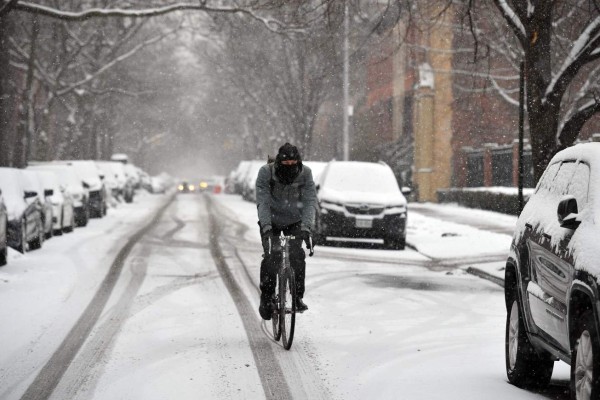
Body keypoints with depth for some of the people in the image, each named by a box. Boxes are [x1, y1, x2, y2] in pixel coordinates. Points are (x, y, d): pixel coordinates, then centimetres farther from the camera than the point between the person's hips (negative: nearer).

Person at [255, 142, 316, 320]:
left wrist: (306, 227, -35)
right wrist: (266, 227, -39)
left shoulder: (305, 173, -18)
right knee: (271, 257, -15)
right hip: (271, 222, -1)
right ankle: (266, 298, 1)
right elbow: (263, 202, -26)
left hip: (294, 222, 1)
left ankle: (298, 297, -3)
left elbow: (309, 202, -22)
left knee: (297, 255, -17)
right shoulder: (266, 172, -22)